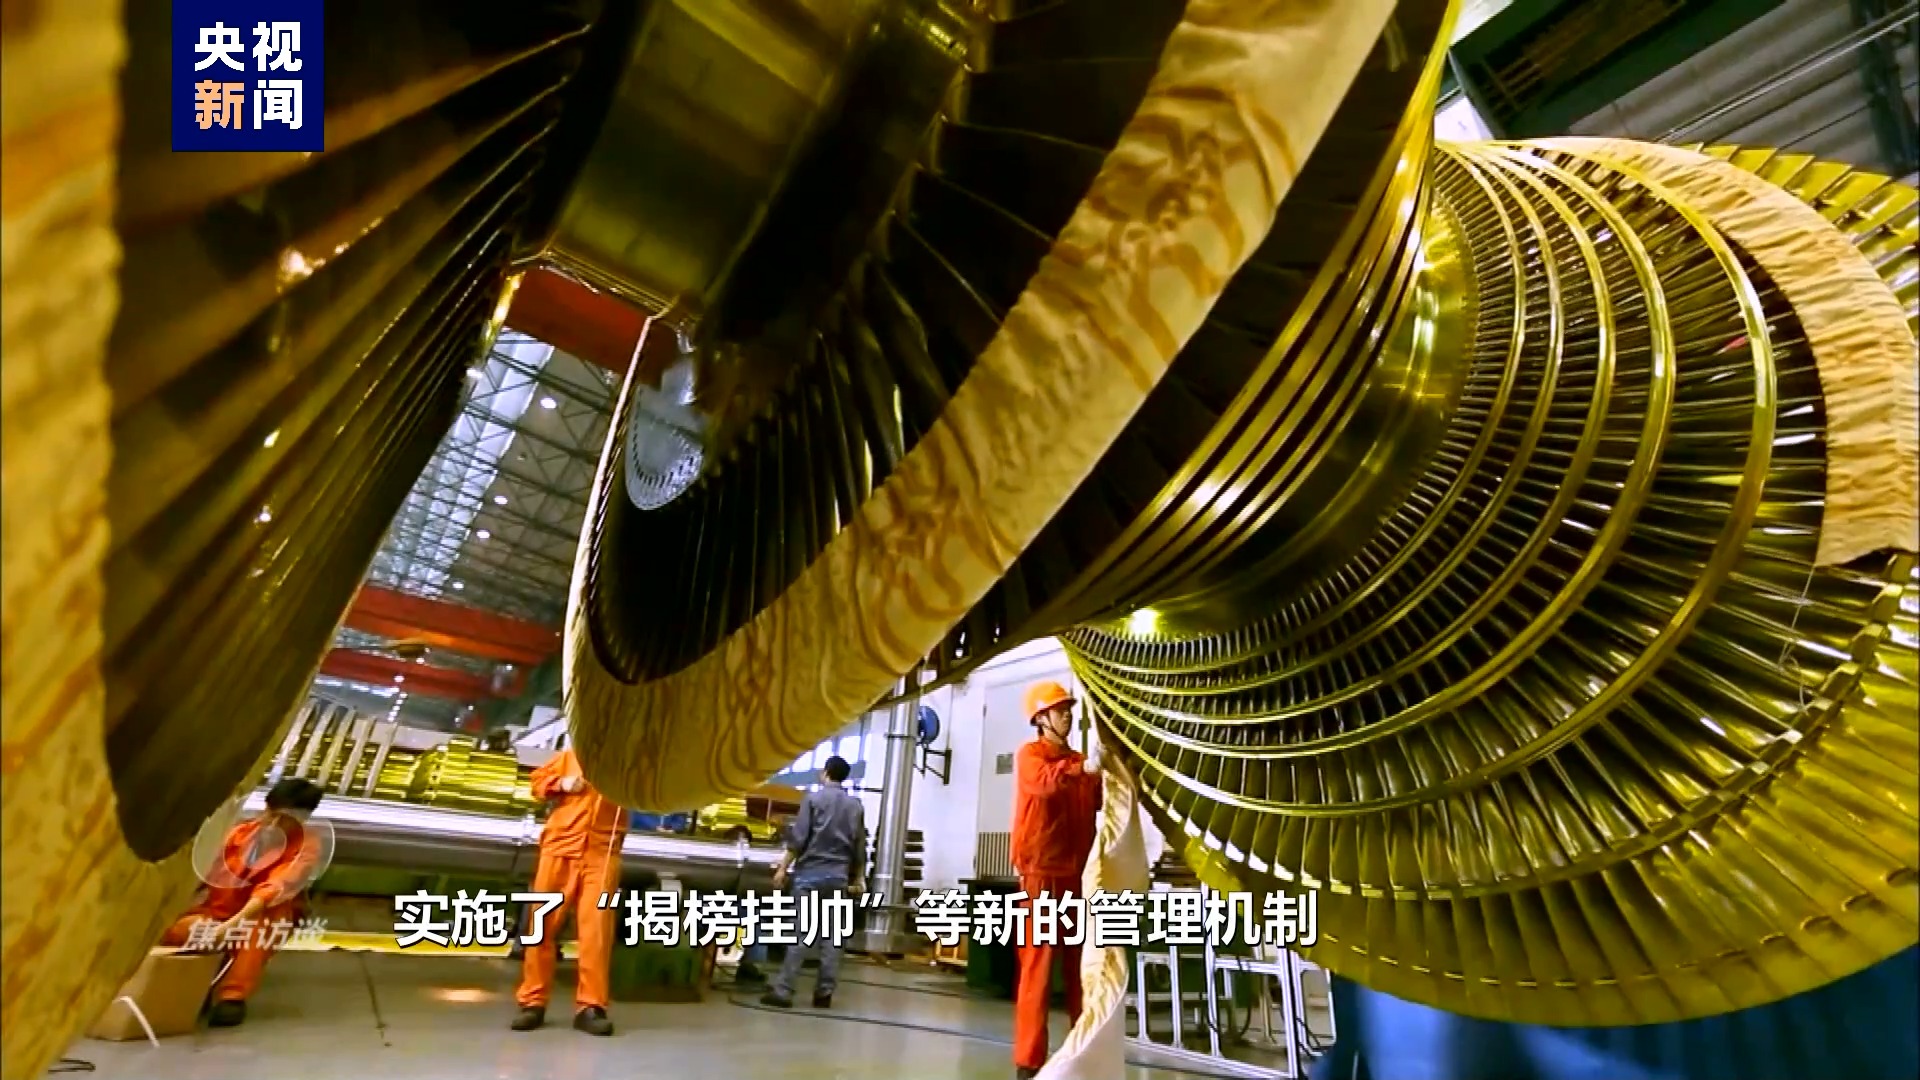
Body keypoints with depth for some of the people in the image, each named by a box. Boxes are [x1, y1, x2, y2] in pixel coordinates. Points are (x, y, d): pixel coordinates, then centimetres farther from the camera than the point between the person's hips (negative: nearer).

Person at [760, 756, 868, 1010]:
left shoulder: (813, 798, -2)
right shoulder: (855, 806, 10)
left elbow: (798, 838, -8)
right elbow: (860, 847, 12)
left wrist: (783, 868, -3)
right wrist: (859, 878, 20)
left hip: (810, 872, -3)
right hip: (838, 877, 3)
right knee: (832, 935, 6)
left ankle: (782, 990, -3)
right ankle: (824, 993, 8)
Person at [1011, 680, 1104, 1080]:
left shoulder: (1079, 761, 16)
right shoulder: (1030, 754, -3)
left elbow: (1098, 804, 8)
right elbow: (1046, 783, -24)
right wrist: (1086, 768, -38)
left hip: (1078, 874, 6)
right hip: (1042, 873, -6)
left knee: (1081, 964, 10)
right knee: (1039, 964, -3)